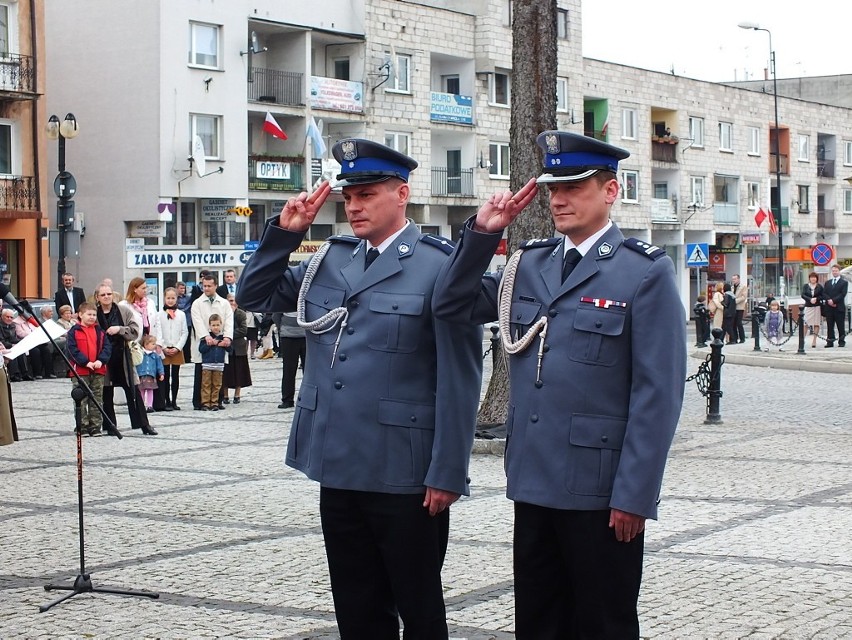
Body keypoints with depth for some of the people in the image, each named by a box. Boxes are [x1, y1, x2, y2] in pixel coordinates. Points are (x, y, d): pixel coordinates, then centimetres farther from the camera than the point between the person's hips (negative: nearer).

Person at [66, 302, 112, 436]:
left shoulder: (100, 331, 9)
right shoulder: (74, 331, -2)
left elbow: (107, 347, 4)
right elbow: (72, 349, -10)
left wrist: (101, 360, -14)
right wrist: (86, 362, -18)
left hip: (98, 371, 4)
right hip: (80, 370, -3)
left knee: (97, 399, 7)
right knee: (81, 400, 1)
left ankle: (96, 426, 13)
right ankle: (83, 426, 6)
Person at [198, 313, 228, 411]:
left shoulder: (223, 337, 7)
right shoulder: (206, 337, -2)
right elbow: (201, 349, -8)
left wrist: (226, 344, -12)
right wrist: (210, 344, -17)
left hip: (219, 365, 3)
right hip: (207, 364, -3)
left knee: (217, 385, 6)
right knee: (206, 385, -1)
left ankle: (214, 403, 11)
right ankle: (205, 403, 2)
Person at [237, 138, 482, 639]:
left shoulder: (439, 267, -9)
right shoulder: (329, 261, 10)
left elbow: (460, 379, -12)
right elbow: (254, 297, 17)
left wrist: (447, 474, -14)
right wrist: (285, 234, 3)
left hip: (406, 478, -6)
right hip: (338, 471, 6)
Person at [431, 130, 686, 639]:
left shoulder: (646, 272, -7)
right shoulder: (529, 264, 11)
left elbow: (658, 394, -11)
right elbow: (452, 307, 10)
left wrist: (634, 497, -14)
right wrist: (482, 234, -1)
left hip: (601, 493, -5)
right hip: (533, 483, 6)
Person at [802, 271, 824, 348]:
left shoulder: (819, 286, 5)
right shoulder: (805, 286, 6)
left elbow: (822, 296, 3)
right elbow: (803, 295, -3)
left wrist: (816, 299, -15)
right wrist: (810, 299, -18)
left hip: (817, 306, 0)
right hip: (808, 306, 0)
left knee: (816, 324, 1)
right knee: (805, 323, -7)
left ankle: (814, 340, 8)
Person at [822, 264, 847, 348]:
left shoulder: (844, 282, 3)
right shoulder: (827, 282, 17)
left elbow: (843, 294, -8)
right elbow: (824, 293, 7)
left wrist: (833, 300, -15)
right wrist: (829, 300, -12)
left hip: (839, 307, -4)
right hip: (829, 307, 4)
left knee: (840, 326, 0)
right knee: (830, 326, 4)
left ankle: (841, 341, 7)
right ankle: (830, 342, 5)